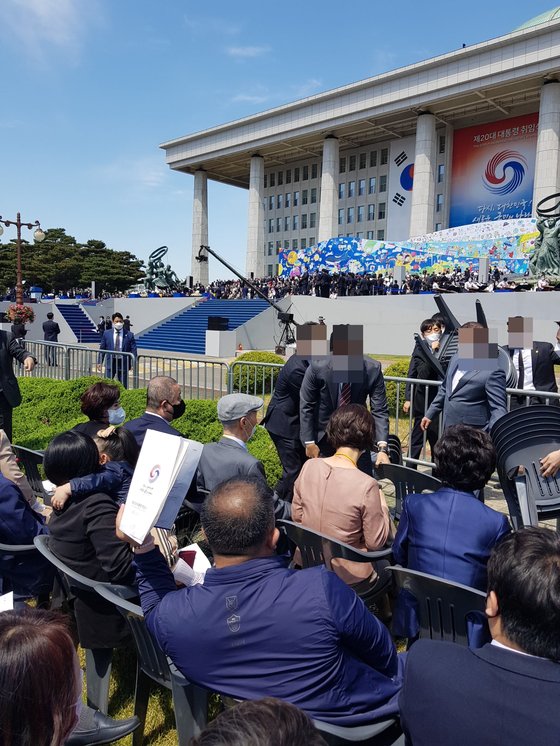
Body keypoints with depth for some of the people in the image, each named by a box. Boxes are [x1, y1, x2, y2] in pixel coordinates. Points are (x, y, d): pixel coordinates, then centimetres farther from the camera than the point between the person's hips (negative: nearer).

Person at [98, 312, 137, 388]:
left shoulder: (129, 335, 0)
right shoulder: (106, 334, 4)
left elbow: (133, 350, 0)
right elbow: (102, 349, 9)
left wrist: (133, 364, -8)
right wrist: (100, 362, 3)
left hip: (123, 363, -1)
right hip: (110, 362, 1)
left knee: (123, 386, 5)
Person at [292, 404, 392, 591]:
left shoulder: (309, 466, -12)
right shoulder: (366, 485, -26)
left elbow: (296, 517, 0)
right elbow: (376, 542, -14)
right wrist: (382, 505, -1)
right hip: (348, 579, -5)